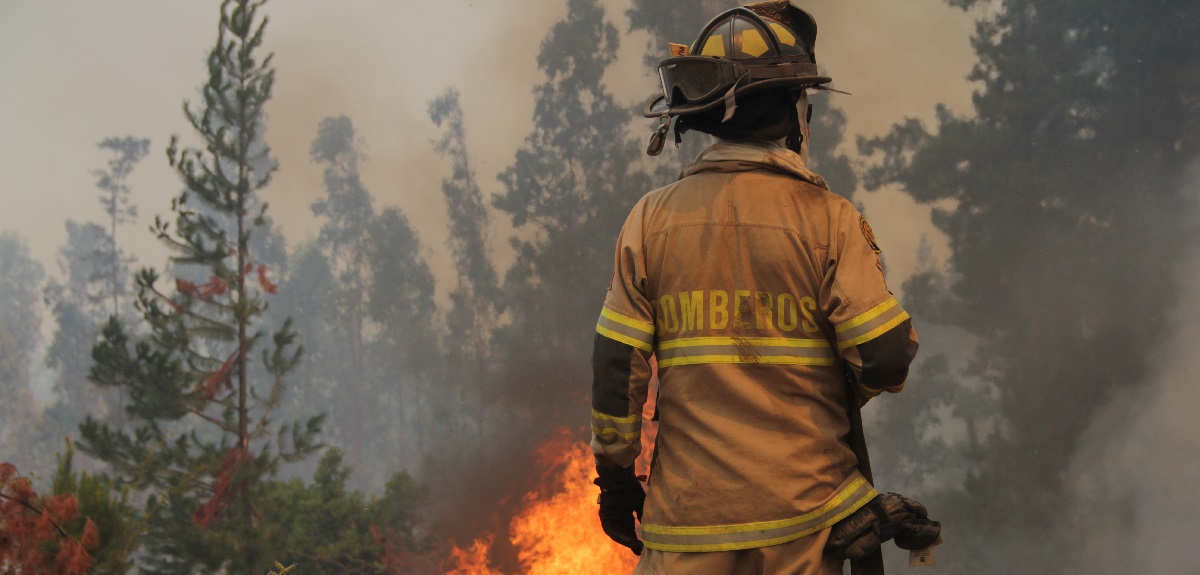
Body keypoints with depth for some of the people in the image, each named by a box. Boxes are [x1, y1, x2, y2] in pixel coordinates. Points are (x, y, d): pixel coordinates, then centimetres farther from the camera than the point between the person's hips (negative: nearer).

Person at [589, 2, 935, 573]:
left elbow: (616, 371, 1)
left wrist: (616, 480, 12)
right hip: (804, 510, -1)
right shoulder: (827, 217, -5)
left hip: (688, 517, 1)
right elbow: (885, 357, -9)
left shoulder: (651, 220, 1)